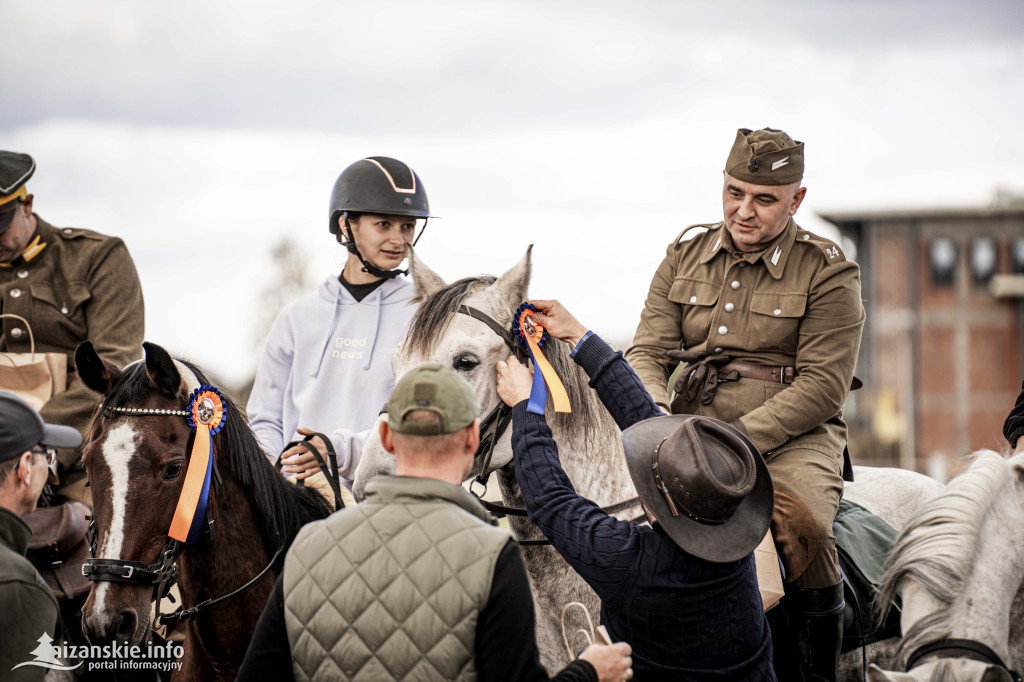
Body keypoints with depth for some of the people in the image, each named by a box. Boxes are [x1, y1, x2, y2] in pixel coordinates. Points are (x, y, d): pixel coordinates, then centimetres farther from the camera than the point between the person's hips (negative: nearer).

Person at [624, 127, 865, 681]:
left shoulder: (827, 272, -1)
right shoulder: (685, 255, 12)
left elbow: (823, 385, -9)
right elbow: (646, 353, 8)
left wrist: (739, 437, -20)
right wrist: (660, 421, -14)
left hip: (793, 434, -4)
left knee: (803, 522, -32)